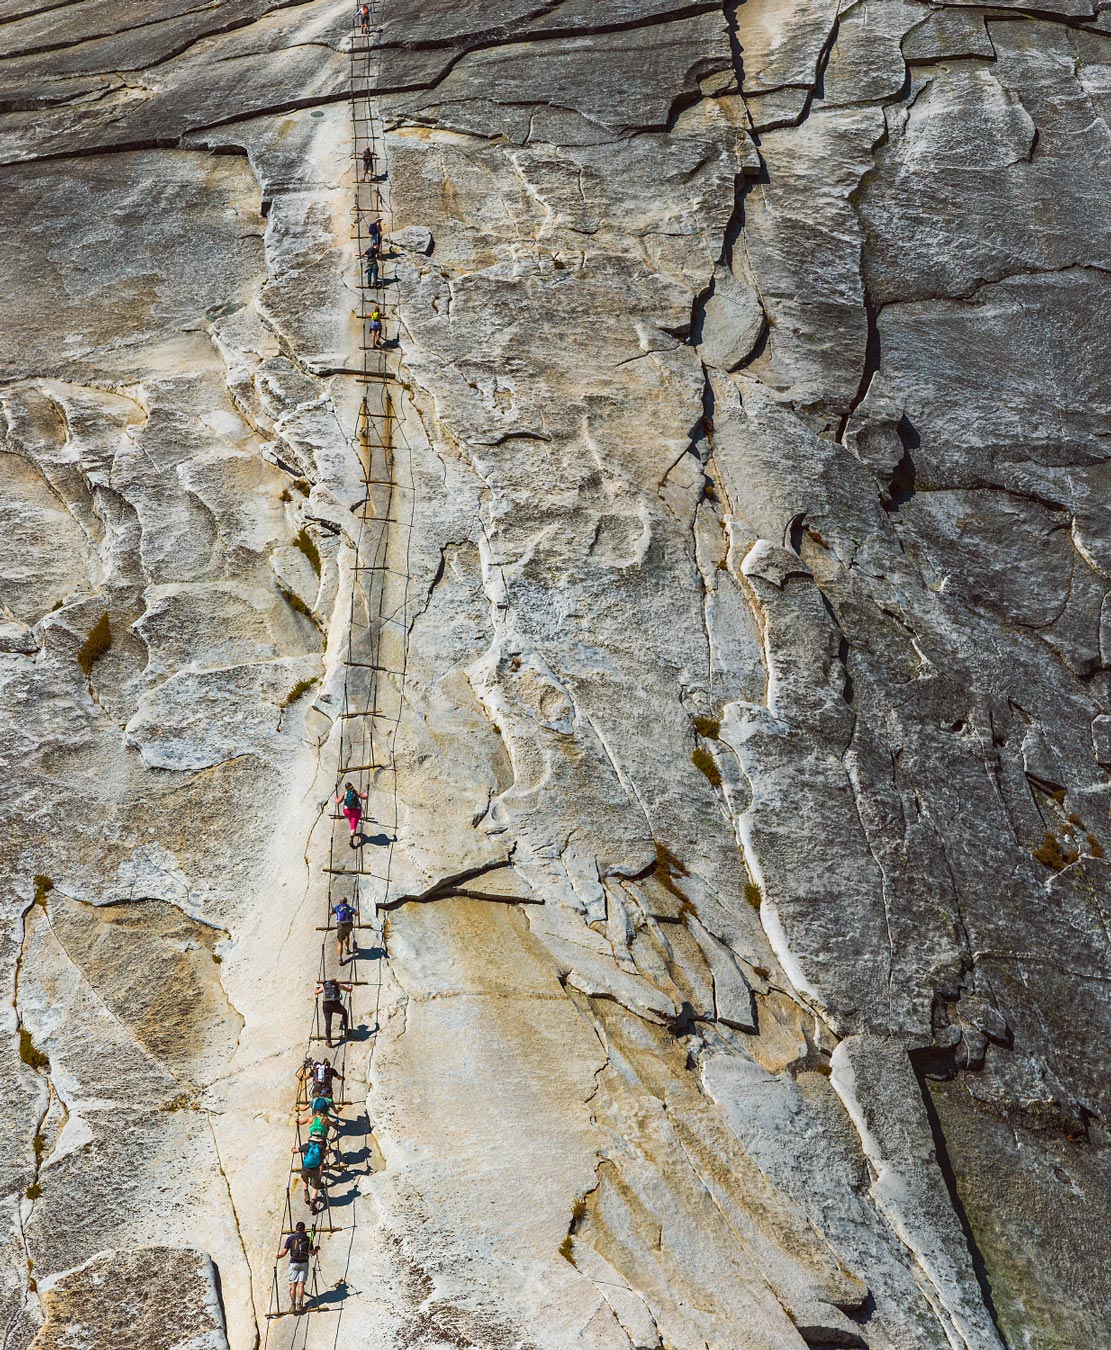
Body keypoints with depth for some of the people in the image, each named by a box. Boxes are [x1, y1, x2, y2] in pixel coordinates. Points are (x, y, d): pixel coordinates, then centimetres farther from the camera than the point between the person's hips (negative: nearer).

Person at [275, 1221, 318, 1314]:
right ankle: (299, 1305, -8)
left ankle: (293, 1305, -3)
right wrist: (317, 1249, 25)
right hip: (304, 1263, 0)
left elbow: (284, 1252, -3)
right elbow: (312, 1253, 4)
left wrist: (278, 1256, 17)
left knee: (293, 1285, 4)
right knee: (301, 1284, 0)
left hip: (293, 1263, 0)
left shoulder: (290, 1238, -1)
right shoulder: (308, 1239, 1)